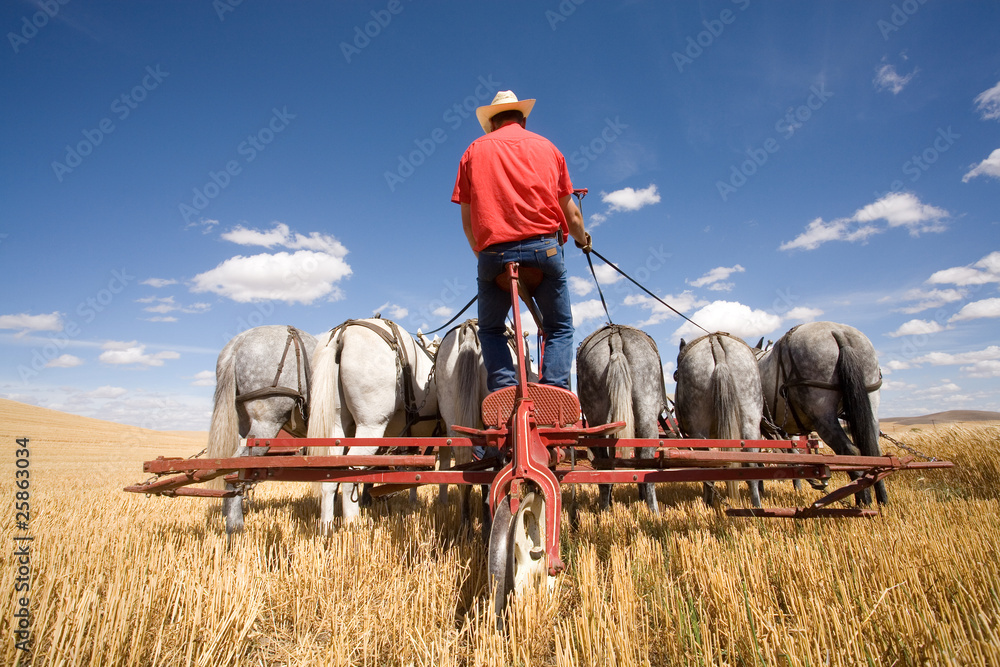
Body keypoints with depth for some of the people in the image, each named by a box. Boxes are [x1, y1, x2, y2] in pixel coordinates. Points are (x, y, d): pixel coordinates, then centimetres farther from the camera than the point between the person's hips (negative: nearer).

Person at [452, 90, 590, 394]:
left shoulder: (476, 149, 16)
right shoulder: (546, 147, 18)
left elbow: (467, 219, 11)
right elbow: (571, 212, 18)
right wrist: (582, 239, 37)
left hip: (493, 251, 0)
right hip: (543, 247, 0)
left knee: (490, 329, 17)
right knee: (560, 328, 13)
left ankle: (503, 390, -2)